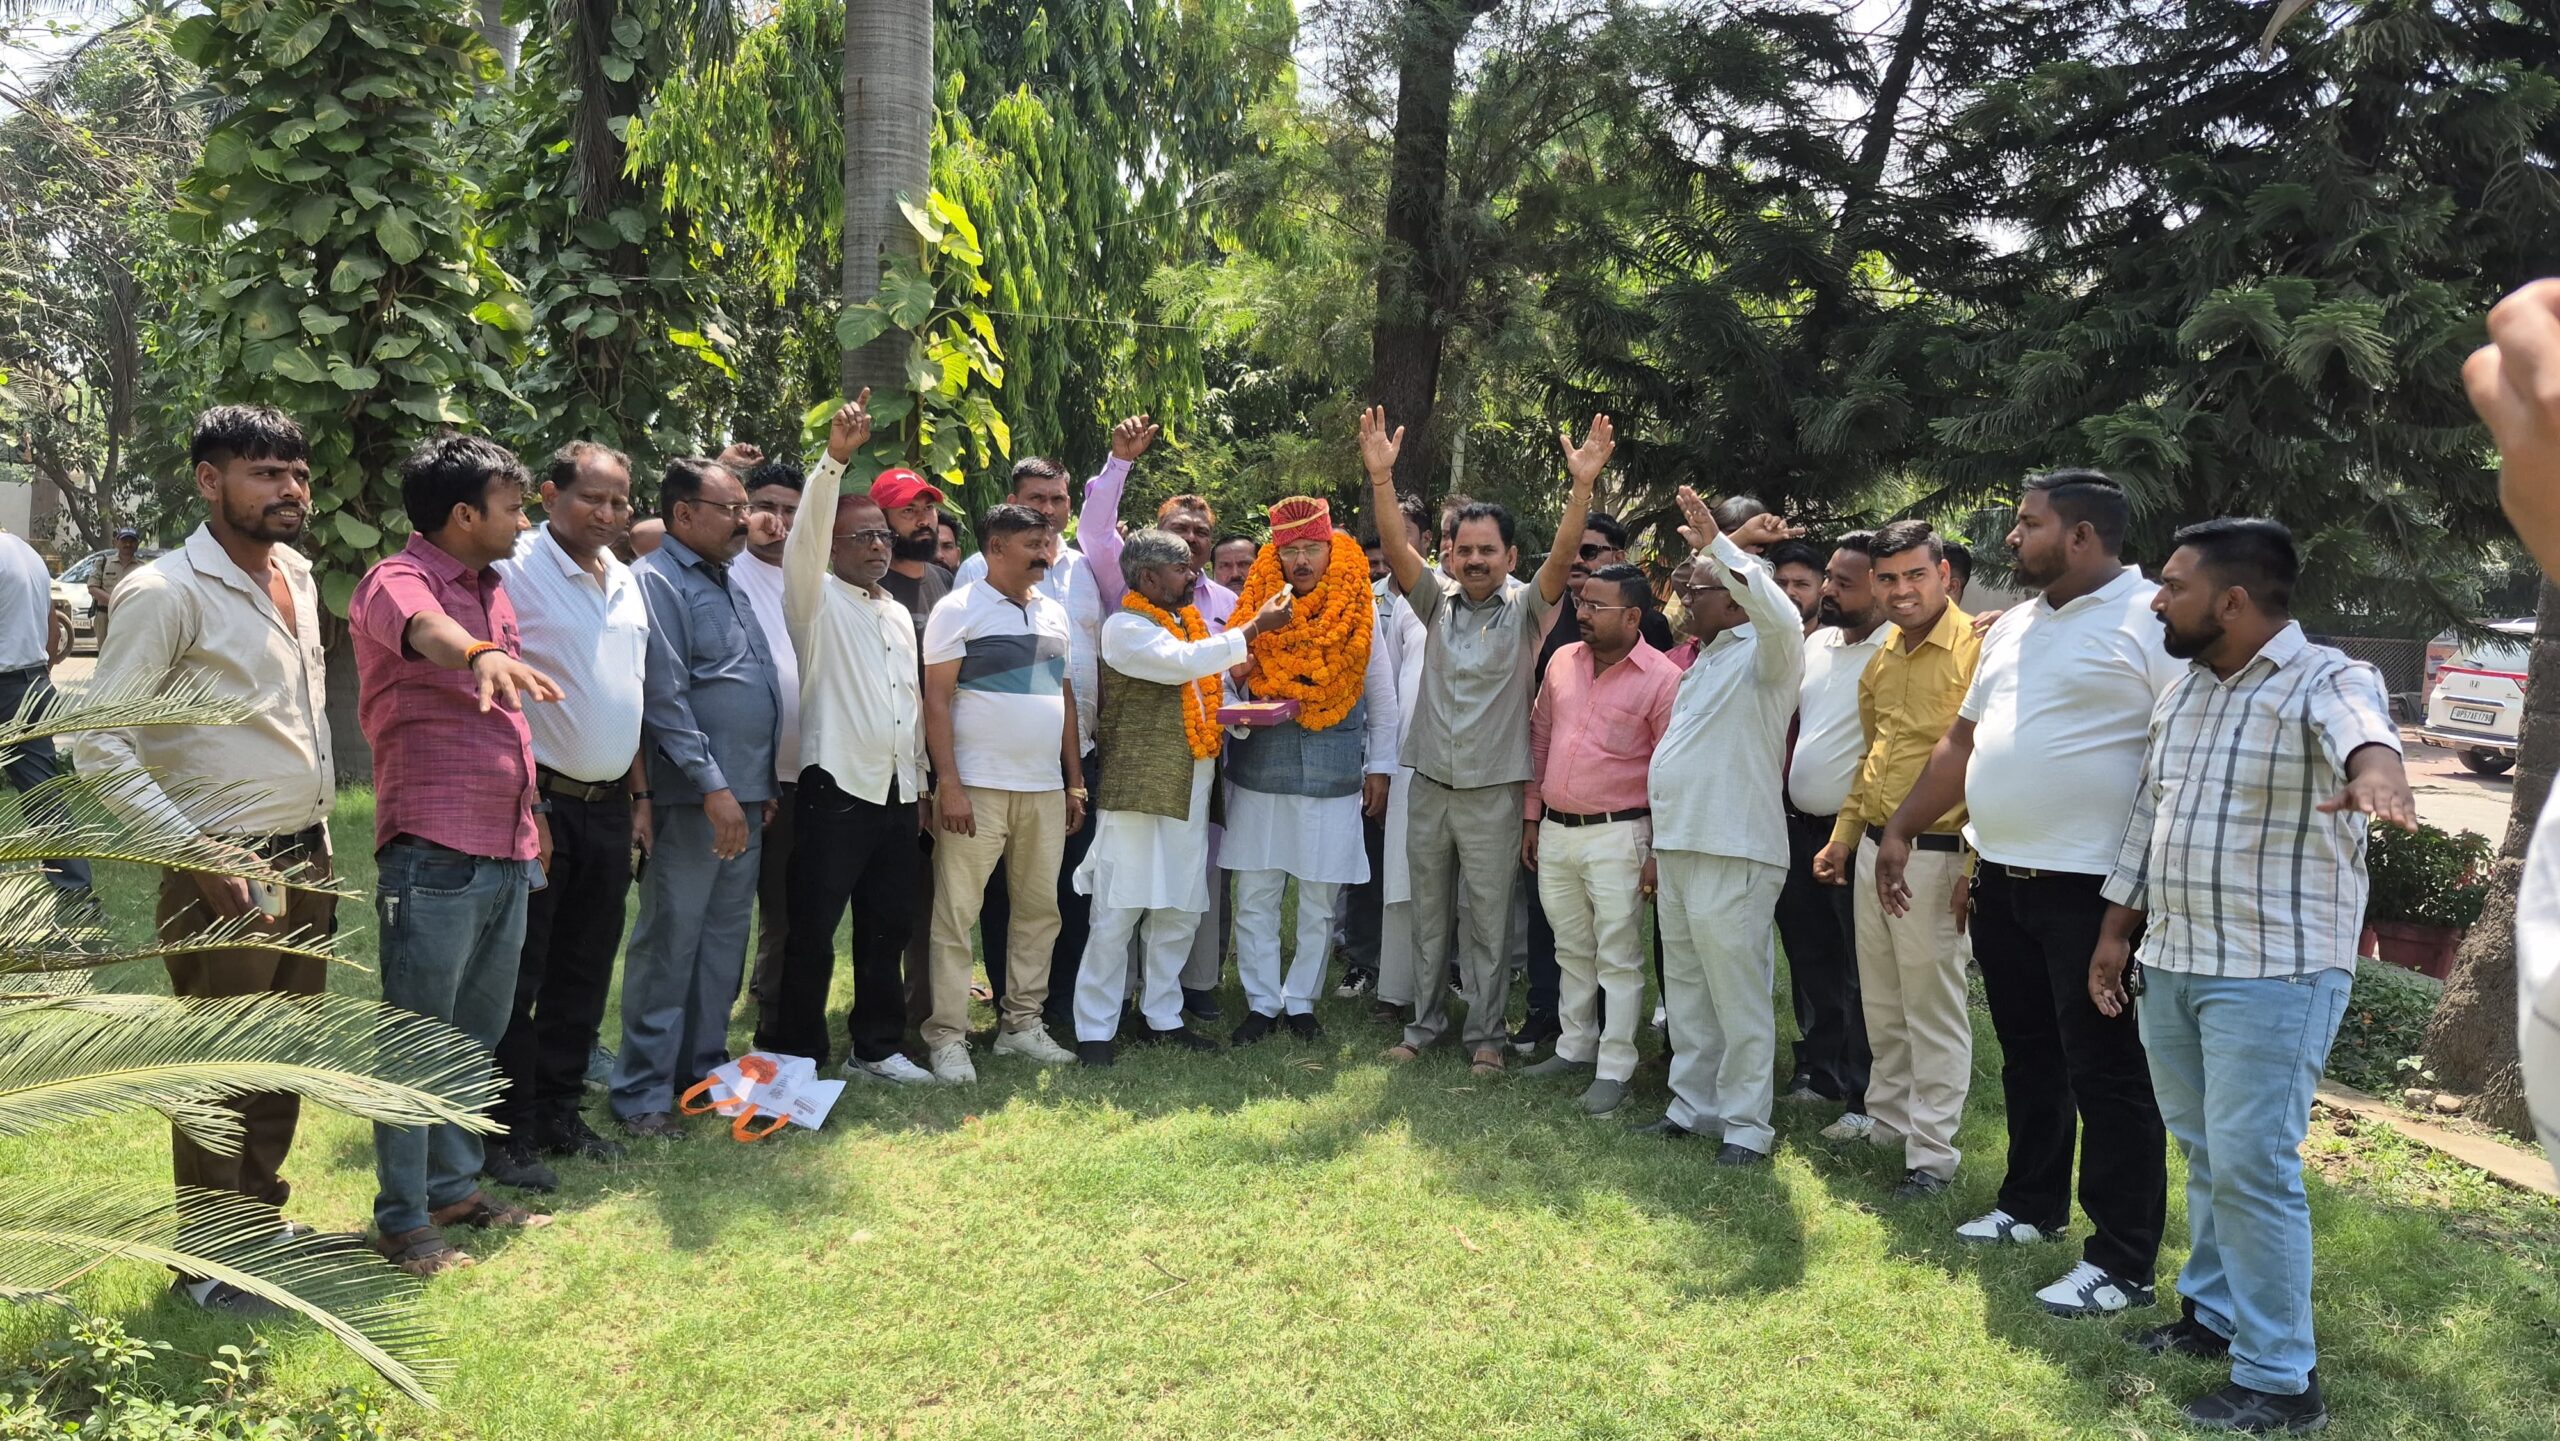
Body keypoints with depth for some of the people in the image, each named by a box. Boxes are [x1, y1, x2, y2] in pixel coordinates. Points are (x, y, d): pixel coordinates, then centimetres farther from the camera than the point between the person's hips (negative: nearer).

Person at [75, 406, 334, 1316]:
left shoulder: (296, 576, 8)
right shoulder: (168, 593, -15)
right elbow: (99, 741, -17)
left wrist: (318, 843, 15)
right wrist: (196, 855, -20)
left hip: (307, 863, 7)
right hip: (228, 876, -7)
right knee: (223, 1077, 4)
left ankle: (261, 1221, 34)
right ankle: (210, 1265, 19)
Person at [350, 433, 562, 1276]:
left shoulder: (493, 590, 16)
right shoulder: (398, 581, -10)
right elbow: (424, 628, -36)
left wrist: (528, 819, 23)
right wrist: (480, 654, -57)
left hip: (506, 851, 8)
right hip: (433, 854, -8)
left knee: (478, 1035, 16)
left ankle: (455, 1186, 29)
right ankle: (403, 1220, 11)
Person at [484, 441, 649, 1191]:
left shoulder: (625, 580, 12)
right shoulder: (515, 569, -11)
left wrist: (640, 794, 16)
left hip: (609, 808, 7)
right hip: (537, 802, -7)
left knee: (584, 974, 14)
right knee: (516, 976, 2)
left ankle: (560, 1113, 27)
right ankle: (510, 1134, 13)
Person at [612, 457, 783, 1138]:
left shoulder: (732, 582, 17)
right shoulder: (656, 581, -9)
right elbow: (666, 697, -16)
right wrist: (713, 786, -19)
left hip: (748, 798, 8)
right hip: (694, 799, -8)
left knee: (725, 940, 13)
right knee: (669, 943, -2)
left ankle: (703, 1065, 24)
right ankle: (642, 1092, 6)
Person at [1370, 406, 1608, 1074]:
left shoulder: (1525, 607, -3)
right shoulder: (1438, 600, 3)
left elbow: (1562, 557, -19)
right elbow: (1396, 545, -9)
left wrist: (1582, 486, -32)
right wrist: (1380, 476, -23)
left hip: (1493, 791, -3)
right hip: (1430, 785, 3)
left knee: (1489, 921, 6)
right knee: (1429, 915, 14)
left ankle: (1486, 1034, 18)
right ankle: (1425, 1022, 27)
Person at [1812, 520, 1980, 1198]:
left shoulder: (1975, 648, -13)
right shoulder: (1882, 658, 12)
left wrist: (1972, 867, -18)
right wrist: (1844, 836, 21)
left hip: (1934, 854, -8)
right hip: (1873, 847, 8)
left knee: (1932, 1012, 1)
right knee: (1882, 1006, 17)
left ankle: (1932, 1154, 12)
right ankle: (1886, 1122, 31)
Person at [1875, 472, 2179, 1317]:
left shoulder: (2150, 620, -12)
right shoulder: (2013, 627, 15)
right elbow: (1962, 741, 20)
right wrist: (1901, 830, 17)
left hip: (2095, 888, -8)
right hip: (2002, 881, 8)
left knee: (2108, 1075, 0)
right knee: (2028, 1058, 20)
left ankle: (2123, 1264, 10)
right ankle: (2032, 1206, 35)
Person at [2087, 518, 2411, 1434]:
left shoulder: (2326, 681, -13)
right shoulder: (2183, 691, 10)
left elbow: (2360, 730, -38)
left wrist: (2376, 774, -61)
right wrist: (2116, 934, 16)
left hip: (2274, 973, -7)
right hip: (2171, 963, 7)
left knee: (2252, 1166, -5)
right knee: (2203, 1154, 18)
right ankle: (2214, 1313, 33)